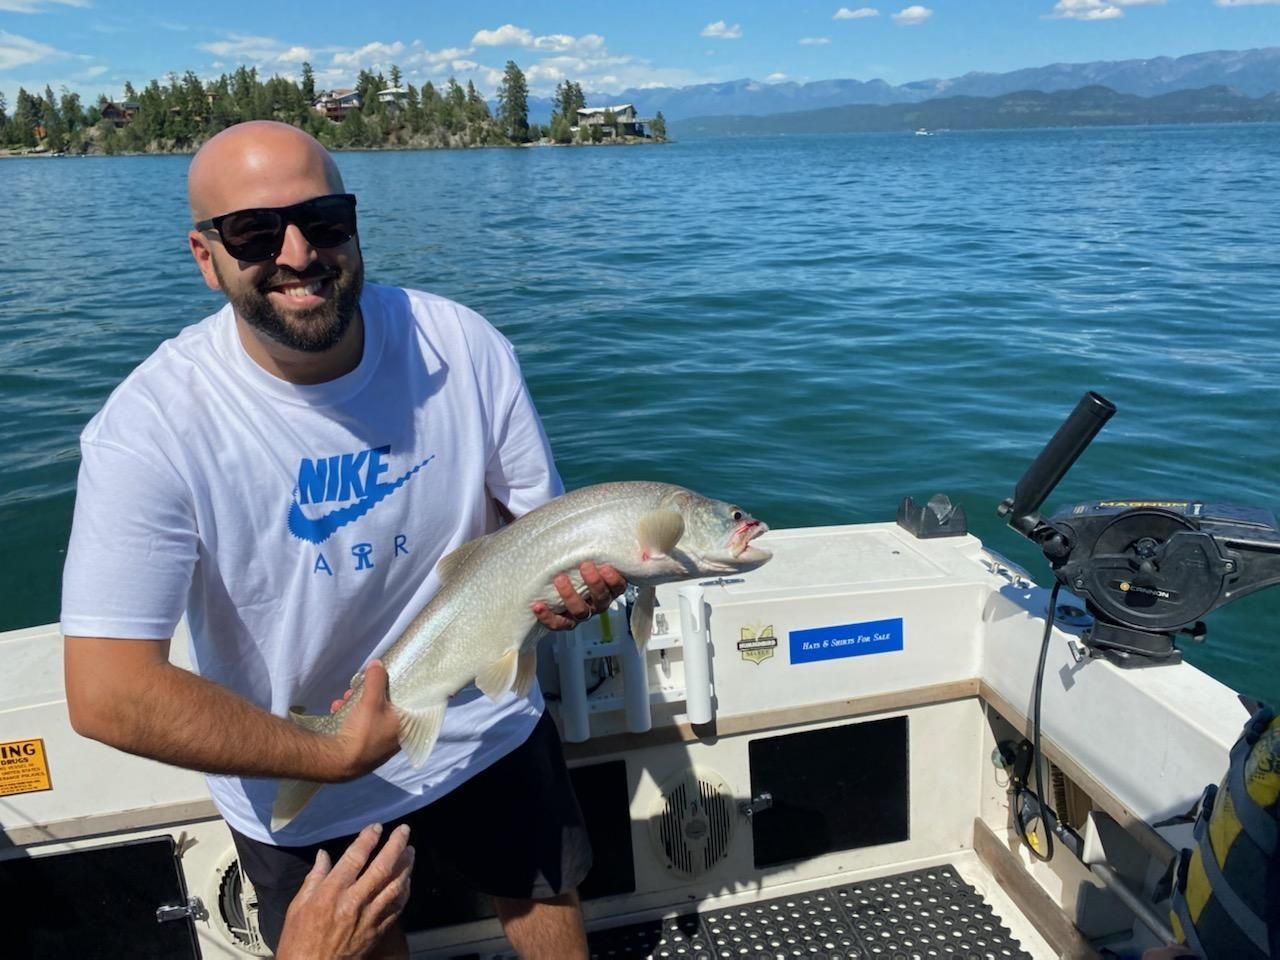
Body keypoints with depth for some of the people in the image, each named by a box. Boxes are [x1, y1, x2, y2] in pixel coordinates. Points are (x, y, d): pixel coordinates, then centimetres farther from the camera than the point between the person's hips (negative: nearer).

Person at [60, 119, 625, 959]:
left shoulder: (463, 345, -17)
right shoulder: (151, 427, -25)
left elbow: (540, 519, -4)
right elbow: (107, 692, -25)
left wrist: (565, 578, -27)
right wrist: (334, 756, -23)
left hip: (489, 727, 3)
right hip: (299, 793, -2)